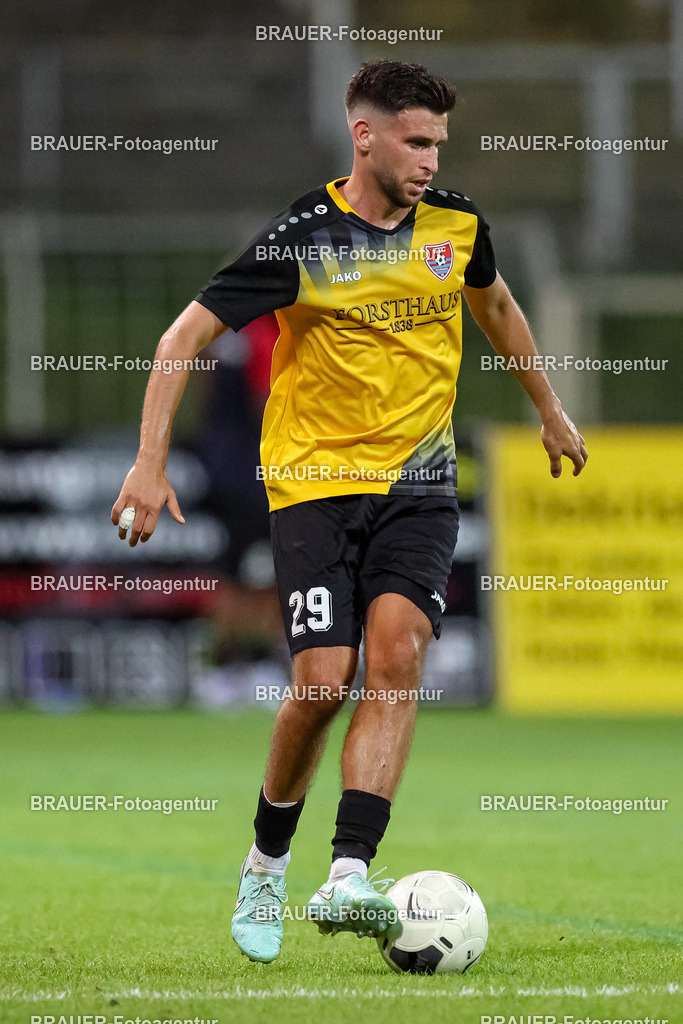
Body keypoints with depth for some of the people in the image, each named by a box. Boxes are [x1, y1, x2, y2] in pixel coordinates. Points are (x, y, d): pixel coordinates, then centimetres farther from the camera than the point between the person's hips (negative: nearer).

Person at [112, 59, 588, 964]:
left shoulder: (456, 223, 2)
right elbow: (185, 336, -7)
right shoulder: (303, 240, -11)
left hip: (418, 483, 3)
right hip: (314, 481, -3)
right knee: (323, 680, -11)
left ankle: (348, 877, -26)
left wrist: (549, 409, 34)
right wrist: (151, 464, -14)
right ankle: (267, 863, 15)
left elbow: (495, 304, 25)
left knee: (397, 653, -19)